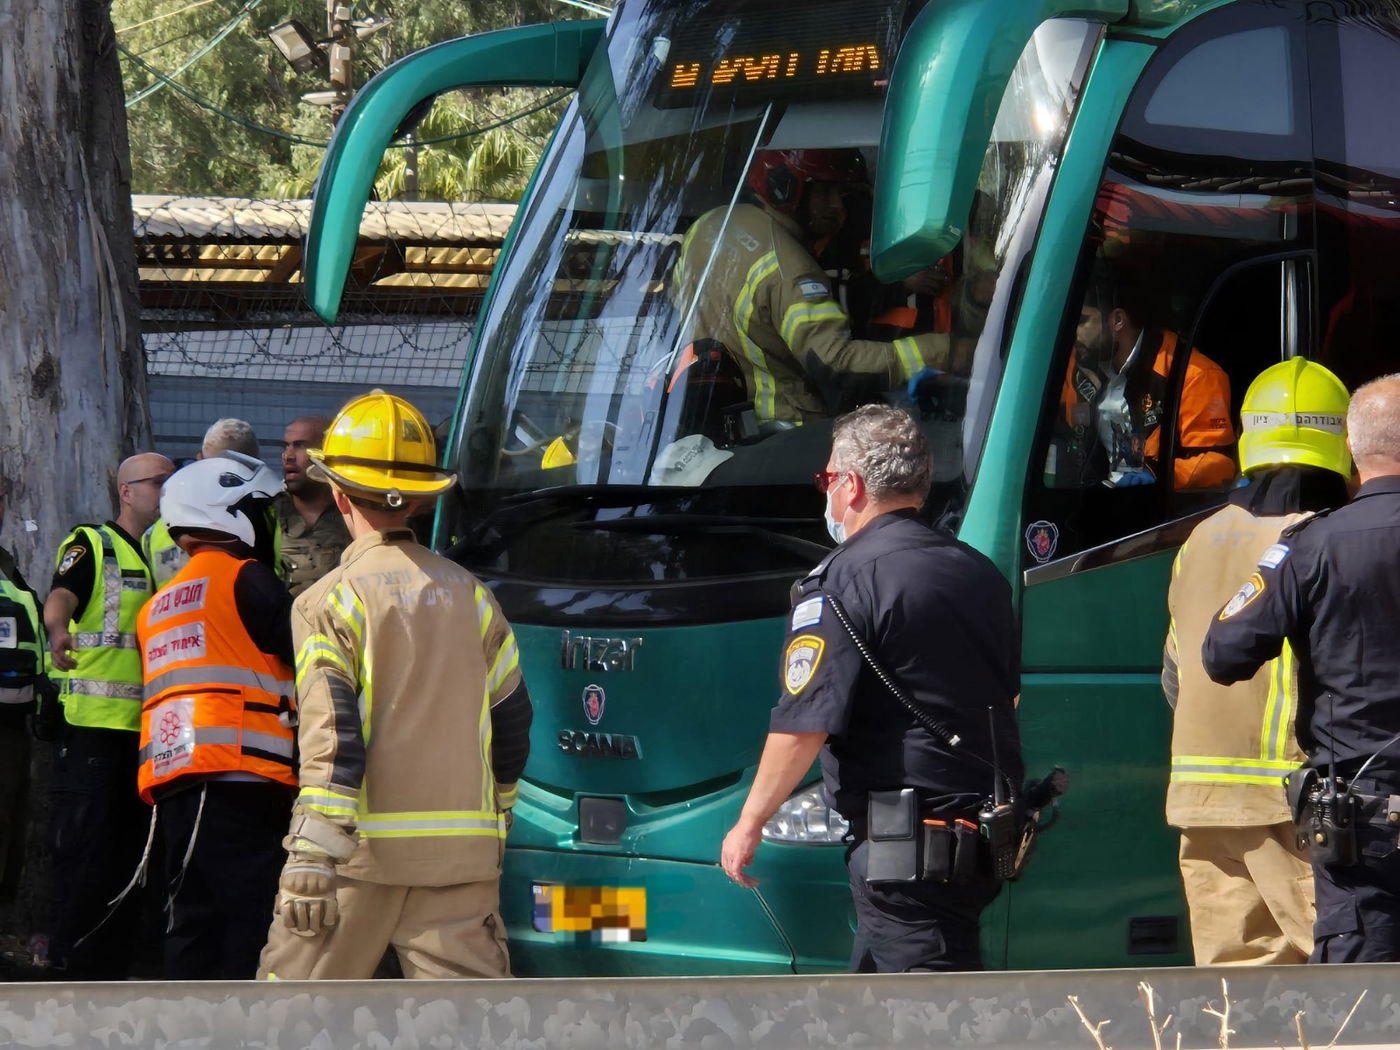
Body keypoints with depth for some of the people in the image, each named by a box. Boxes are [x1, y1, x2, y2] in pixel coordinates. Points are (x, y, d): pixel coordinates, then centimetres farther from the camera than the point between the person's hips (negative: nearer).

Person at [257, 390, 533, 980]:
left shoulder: (329, 602, -5)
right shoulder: (469, 594, 10)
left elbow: (332, 736, -15)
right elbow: (512, 724, 15)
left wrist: (311, 859, -18)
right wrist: (494, 825, 28)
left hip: (362, 847, -4)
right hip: (462, 852, 4)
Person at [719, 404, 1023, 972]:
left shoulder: (844, 579, -12)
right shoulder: (980, 573, 14)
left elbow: (804, 725, -18)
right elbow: (1007, 696, 24)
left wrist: (749, 824, -10)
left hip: (909, 845, -9)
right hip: (989, 830, 9)